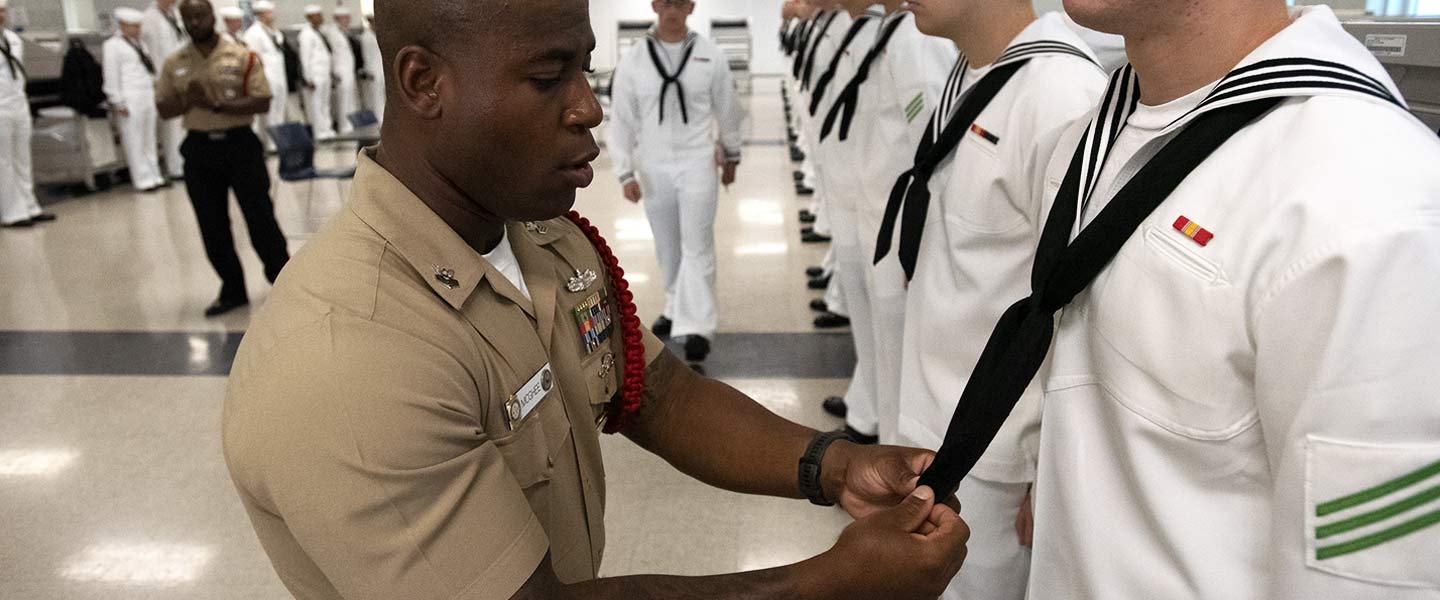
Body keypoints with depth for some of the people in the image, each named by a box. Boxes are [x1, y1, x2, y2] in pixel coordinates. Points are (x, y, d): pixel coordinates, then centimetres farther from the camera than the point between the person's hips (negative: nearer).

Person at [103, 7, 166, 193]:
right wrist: (119, 103, -10)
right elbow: (111, 76, -6)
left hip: (148, 95, 7)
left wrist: (155, 94, 11)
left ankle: (154, 176, 17)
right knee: (135, 142, -3)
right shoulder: (113, 45, -3)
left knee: (150, 140, 11)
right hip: (130, 99, -7)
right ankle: (143, 179, 0)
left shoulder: (137, 42, 17)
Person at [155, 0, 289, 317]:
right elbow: (164, 110, 6)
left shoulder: (242, 56, -4)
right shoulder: (174, 64, 6)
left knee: (261, 218, 0)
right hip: (199, 148, 4)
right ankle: (233, 291, 22)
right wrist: (188, 99, -14)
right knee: (212, 227, 9)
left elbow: (262, 102, -11)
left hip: (240, 143, -4)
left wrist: (218, 105, -20)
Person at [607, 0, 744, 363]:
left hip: (697, 162, -2)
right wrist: (625, 172, -3)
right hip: (653, 168, 2)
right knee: (668, 248, 15)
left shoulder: (711, 57, -4)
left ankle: (698, 327, -5)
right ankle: (676, 308, 34)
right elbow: (622, 121, 0)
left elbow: (727, 109, 7)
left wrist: (731, 156, 13)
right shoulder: (632, 61, -3)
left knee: (696, 246, -5)